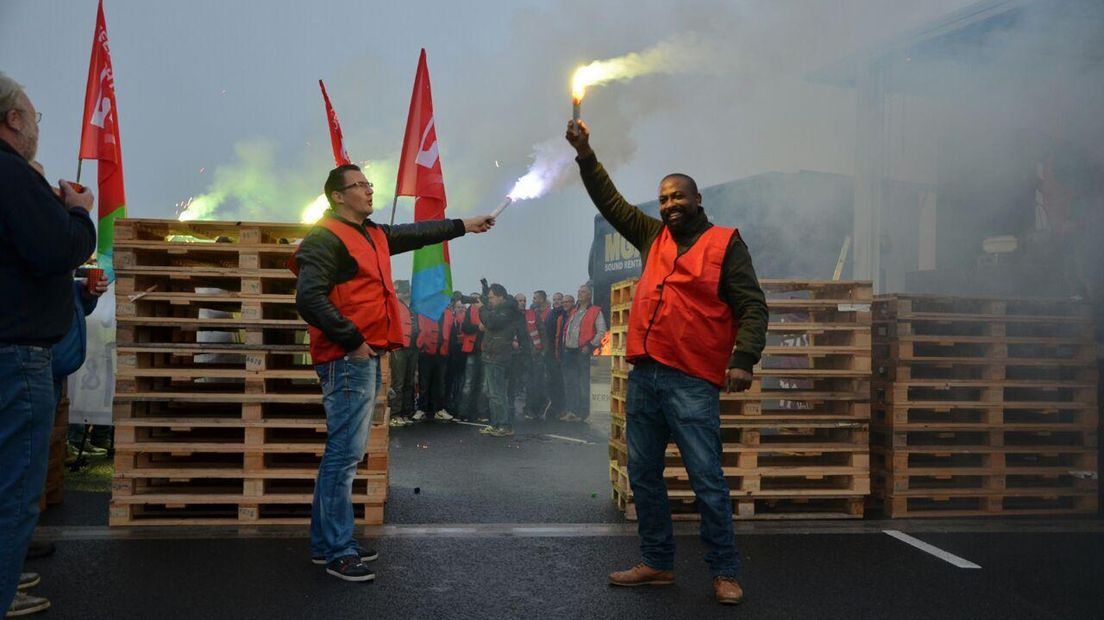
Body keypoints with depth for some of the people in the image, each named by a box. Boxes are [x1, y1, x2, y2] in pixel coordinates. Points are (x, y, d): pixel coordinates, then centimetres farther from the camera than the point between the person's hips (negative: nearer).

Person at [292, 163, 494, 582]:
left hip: (364, 358, 10)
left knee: (345, 452, 14)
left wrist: (465, 225, 33)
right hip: (346, 360, -10)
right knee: (345, 453, -8)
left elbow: (416, 233, 31)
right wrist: (351, 340, -19)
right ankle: (337, 551, 0)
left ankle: (327, 543, 23)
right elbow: (309, 299, -21)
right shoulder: (326, 239, -11)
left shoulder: (374, 235, 19)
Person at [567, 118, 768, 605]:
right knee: (643, 475, 11)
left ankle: (724, 573, 8)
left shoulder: (725, 243, 1)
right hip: (644, 375, 6)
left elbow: (752, 307, -4)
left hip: (693, 382, -6)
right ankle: (657, 563, 23)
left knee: (707, 481, -4)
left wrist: (744, 359, -17)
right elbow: (611, 202, 23)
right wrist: (586, 155, 14)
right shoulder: (653, 237, 17)